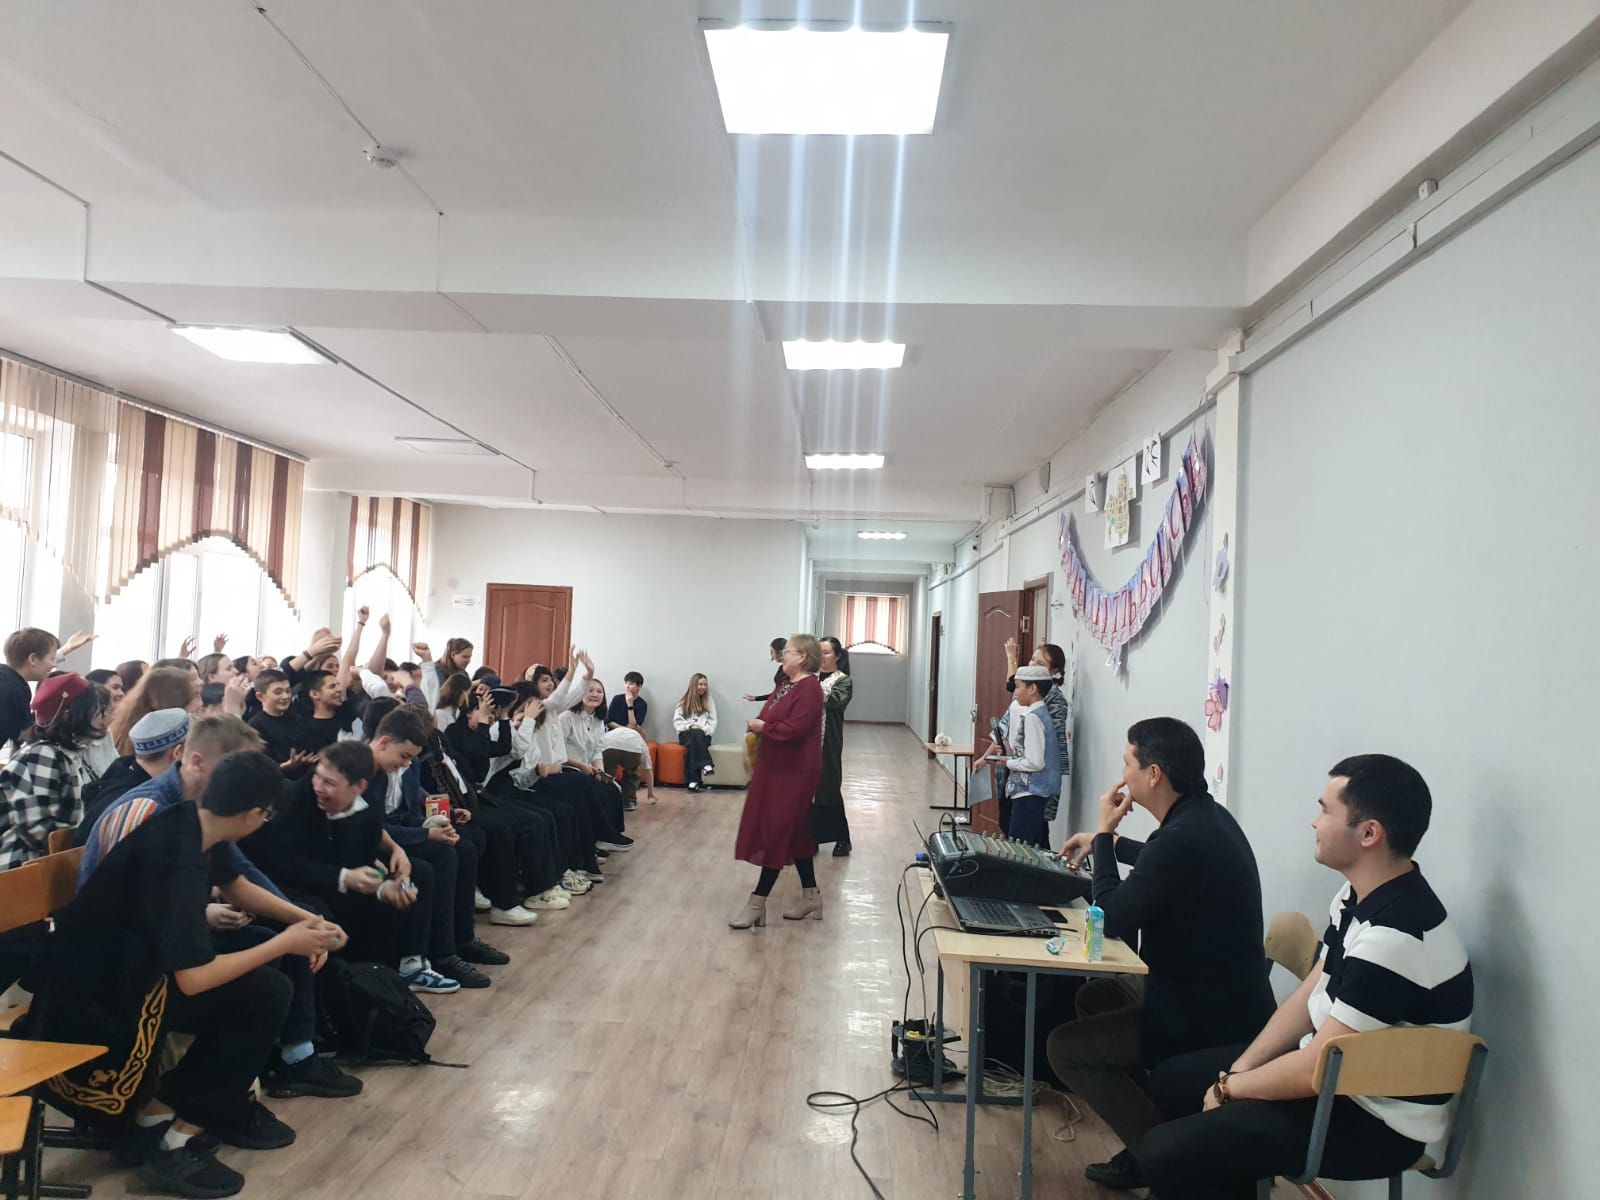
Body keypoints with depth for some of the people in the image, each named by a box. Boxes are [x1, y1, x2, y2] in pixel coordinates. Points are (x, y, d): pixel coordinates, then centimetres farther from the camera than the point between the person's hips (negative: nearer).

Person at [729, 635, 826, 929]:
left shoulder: (809, 688, -18)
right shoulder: (787, 683, 12)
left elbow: (794, 728, -27)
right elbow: (773, 717, 13)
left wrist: (763, 727, -15)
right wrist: (757, 725, -6)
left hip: (794, 772, -10)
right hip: (776, 767, 10)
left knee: (777, 833, -4)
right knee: (794, 832, 14)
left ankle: (757, 902, 1)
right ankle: (810, 896, 22)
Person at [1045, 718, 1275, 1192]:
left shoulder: (1184, 838, -28)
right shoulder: (1203, 817, 4)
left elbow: (1113, 920, -21)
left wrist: (1104, 836, -11)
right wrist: (1106, 841, 34)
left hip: (1210, 1019, -10)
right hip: (1218, 997, 10)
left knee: (1064, 1047, -3)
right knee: (1094, 998, 23)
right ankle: (1151, 1140, 22)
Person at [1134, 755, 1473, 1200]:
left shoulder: (1395, 939, -30)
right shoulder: (1358, 895, 1)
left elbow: (1314, 1070, -26)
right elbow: (1309, 996, 9)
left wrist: (1230, 1088, -10)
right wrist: (1239, 1069, 0)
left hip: (1376, 1121, -9)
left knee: (1166, 1153, -19)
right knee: (1171, 1081, 16)